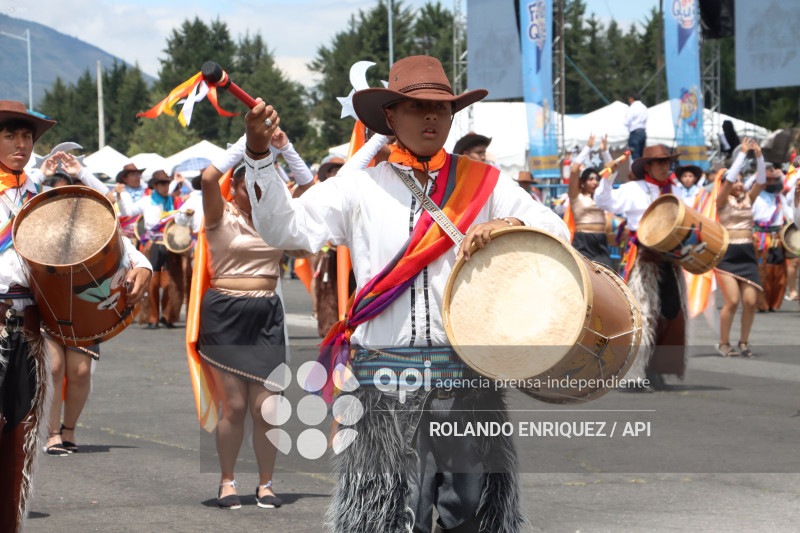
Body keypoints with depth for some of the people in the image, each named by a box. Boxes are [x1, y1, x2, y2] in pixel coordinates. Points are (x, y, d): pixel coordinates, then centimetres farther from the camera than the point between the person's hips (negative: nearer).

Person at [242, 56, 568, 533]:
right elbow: (286, 229, 2)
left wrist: (508, 226, -13)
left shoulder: (483, 183, 10)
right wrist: (260, 155, -10)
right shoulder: (360, 188, 8)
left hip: (468, 376, 1)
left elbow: (559, 232, 8)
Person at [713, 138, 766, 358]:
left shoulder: (748, 200, 12)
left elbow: (761, 182, -1)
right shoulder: (722, 201, 0)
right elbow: (729, 177, -13)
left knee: (750, 301, -6)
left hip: (747, 255, 4)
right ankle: (723, 344, 0)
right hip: (726, 255, -4)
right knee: (732, 301, -13)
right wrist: (742, 153, -13)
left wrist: (759, 156, -10)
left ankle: (743, 342, 9)